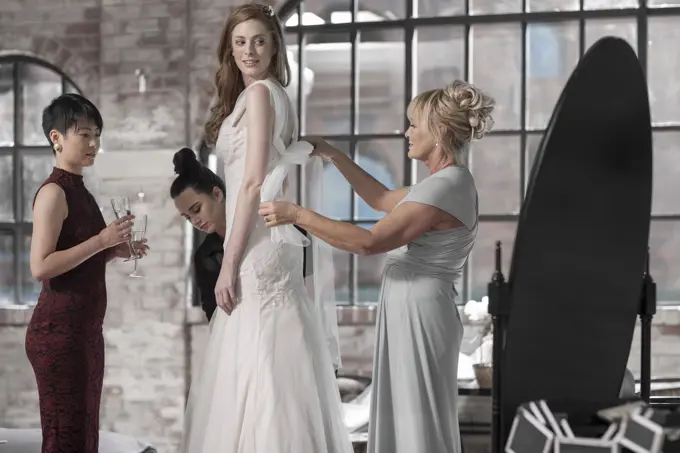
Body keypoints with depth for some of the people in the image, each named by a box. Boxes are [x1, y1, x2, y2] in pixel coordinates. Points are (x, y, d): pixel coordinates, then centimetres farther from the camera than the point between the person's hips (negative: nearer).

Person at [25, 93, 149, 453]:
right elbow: (41, 266, -20)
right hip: (59, 331, -9)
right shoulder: (53, 192, -11)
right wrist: (101, 241, -19)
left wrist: (115, 252, 7)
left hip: (85, 331, 9)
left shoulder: (79, 192, 15)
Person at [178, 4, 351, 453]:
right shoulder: (273, 94, 19)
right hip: (270, 239, 10)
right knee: (270, 365, 10)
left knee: (257, 364, -8)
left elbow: (254, 182, -15)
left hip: (259, 244, -10)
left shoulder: (258, 93, -8)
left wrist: (229, 264, -16)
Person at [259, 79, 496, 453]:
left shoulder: (446, 187, -19)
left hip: (418, 315, -10)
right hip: (410, 312, 10)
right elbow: (382, 200, 27)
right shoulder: (448, 182, 13)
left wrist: (297, 214, -18)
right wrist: (332, 155, 25)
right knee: (406, 421, 13)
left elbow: (368, 242, -23)